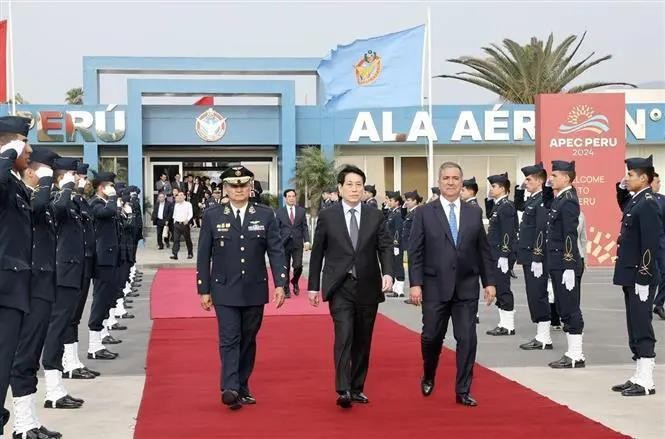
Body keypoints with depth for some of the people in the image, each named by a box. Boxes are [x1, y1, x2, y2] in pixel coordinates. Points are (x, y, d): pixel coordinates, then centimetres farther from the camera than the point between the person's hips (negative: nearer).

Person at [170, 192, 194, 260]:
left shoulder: (188, 204, 0)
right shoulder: (176, 205, 15)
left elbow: (191, 214, -8)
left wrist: (187, 219, -24)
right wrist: (174, 221, 11)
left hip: (185, 224, -4)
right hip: (177, 224, 4)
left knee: (188, 239, 5)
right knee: (176, 239, -6)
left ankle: (190, 254, 18)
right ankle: (175, 254, -10)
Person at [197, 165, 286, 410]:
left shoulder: (266, 215, 2)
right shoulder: (212, 216, 0)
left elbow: (276, 251, 1)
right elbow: (203, 256, 3)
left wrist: (280, 284, -8)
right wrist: (204, 289, 0)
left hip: (255, 290, 2)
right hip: (225, 291, -2)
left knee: (248, 341, 9)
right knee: (229, 340, -9)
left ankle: (242, 387, 19)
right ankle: (230, 389, -16)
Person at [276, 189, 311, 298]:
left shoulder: (301, 211, 8)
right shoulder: (280, 211, 4)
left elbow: (305, 227, 7)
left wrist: (306, 241, -4)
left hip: (297, 243, 1)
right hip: (284, 243, -1)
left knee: (298, 266, -7)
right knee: (285, 268, 2)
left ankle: (294, 282, 22)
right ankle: (286, 290, 13)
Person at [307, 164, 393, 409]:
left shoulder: (375, 216, 6)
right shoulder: (327, 217, 2)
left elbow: (385, 247, 3)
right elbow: (317, 253, 6)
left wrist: (387, 273, -15)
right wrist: (313, 286, 4)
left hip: (368, 287, 3)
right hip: (340, 287, -3)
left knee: (363, 340, 9)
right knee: (344, 336, -17)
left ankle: (357, 389, 20)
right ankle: (343, 390, -20)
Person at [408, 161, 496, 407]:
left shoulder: (474, 213, 8)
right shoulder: (424, 213, 0)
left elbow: (484, 251, 10)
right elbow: (415, 252, -3)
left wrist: (489, 282, 5)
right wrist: (415, 284, -10)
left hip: (467, 288, 2)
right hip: (435, 287, -2)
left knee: (467, 339, 0)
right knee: (432, 336, 3)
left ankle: (463, 391, 10)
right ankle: (428, 377, 32)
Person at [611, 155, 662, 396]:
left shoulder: (648, 204, -15)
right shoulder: (635, 201, 13)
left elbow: (651, 243, -20)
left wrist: (644, 278, -21)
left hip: (641, 277, -10)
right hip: (631, 276, 10)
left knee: (642, 329, -5)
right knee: (635, 328, 14)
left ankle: (645, 382, 1)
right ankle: (639, 377, 21)